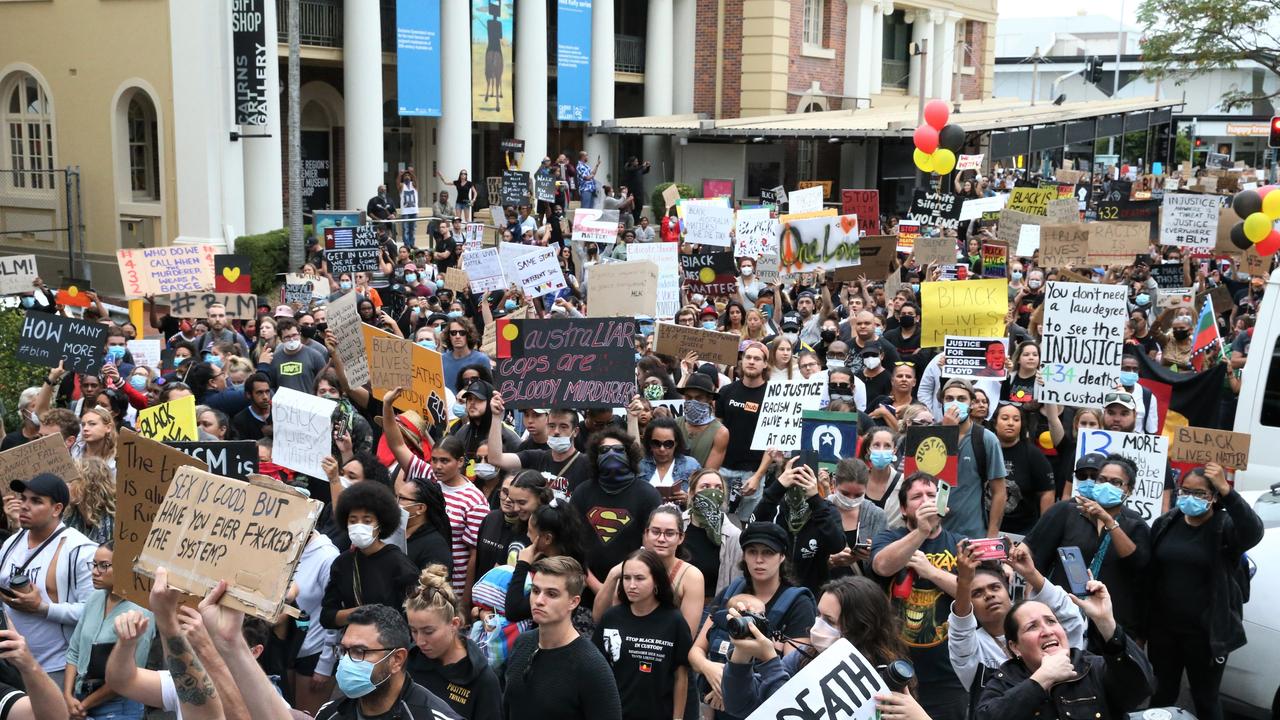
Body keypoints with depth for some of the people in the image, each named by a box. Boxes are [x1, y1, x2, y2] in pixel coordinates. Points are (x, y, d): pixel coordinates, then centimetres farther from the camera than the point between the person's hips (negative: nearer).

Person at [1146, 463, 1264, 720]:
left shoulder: (1225, 526, -10)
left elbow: (1253, 532, -33)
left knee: (1205, 699, 10)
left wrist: (1227, 491, -40)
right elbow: (1149, 573, 5)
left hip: (1206, 633, -4)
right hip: (1164, 628, 4)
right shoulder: (1165, 524, 3)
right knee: (1164, 694, 17)